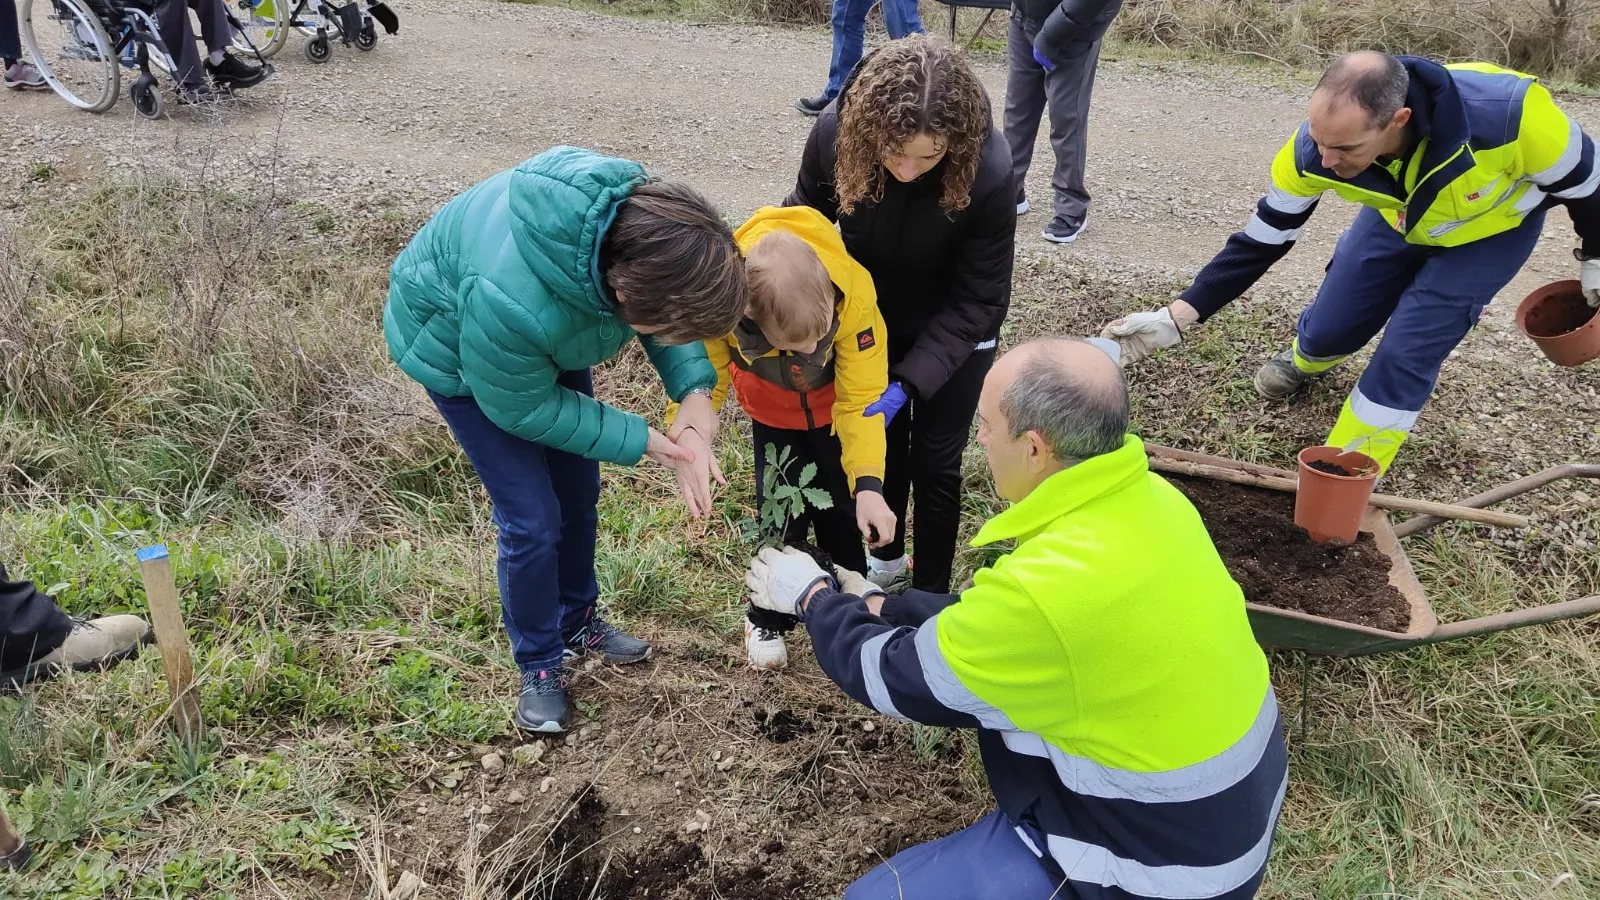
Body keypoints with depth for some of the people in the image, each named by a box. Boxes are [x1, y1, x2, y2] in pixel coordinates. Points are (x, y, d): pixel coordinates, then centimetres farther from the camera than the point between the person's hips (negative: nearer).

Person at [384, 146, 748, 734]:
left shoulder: (646, 216, -33)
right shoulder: (511, 302, -47)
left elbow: (679, 309, -12)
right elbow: (521, 407, -27)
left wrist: (695, 394, -30)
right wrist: (646, 442, -26)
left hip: (547, 336, 6)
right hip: (456, 348, -6)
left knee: (578, 492, 15)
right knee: (532, 519, -6)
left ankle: (578, 621, 39)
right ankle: (540, 665, 19)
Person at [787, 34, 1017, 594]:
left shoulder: (989, 172, -35)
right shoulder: (835, 135, -29)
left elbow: (975, 301, -25)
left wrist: (908, 382, -33)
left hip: (953, 331, -3)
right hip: (873, 317, 3)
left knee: (934, 462, 6)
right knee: (879, 438, 18)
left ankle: (931, 594, 28)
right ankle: (886, 554, 44)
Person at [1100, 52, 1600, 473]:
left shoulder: (1507, 111, -43)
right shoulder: (1315, 149, -34)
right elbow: (1262, 240, -21)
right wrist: (1176, 318, -29)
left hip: (1493, 225, -3)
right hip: (1401, 215, 3)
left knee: (1406, 351, -11)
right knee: (1330, 327, 5)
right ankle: (1308, 357, 46)